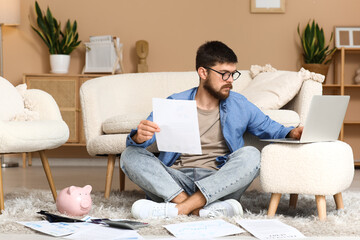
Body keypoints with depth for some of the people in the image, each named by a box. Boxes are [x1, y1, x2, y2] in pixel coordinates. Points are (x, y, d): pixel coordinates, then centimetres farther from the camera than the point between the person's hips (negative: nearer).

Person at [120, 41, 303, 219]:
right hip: (176, 182, 0)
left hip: (219, 183, 0)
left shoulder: (239, 105, 13)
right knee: (130, 155, -21)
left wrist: (292, 133, -4)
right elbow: (134, 141, 1)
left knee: (250, 155, -27)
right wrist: (139, 137, -25)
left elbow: (270, 128, 20)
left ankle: (180, 208, -35)